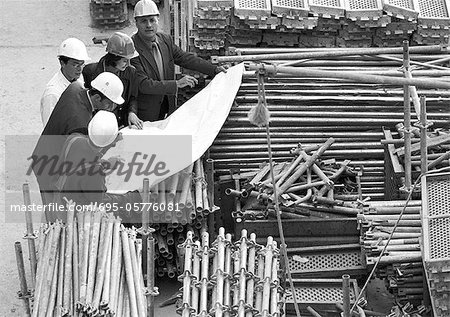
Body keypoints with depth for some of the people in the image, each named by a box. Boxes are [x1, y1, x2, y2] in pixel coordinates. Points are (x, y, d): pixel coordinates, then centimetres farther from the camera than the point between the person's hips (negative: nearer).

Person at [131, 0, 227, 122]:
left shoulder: (165, 39, -2)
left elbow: (185, 58, 7)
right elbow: (143, 85, -28)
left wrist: (214, 69, 0)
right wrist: (176, 84, -30)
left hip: (167, 106, 6)